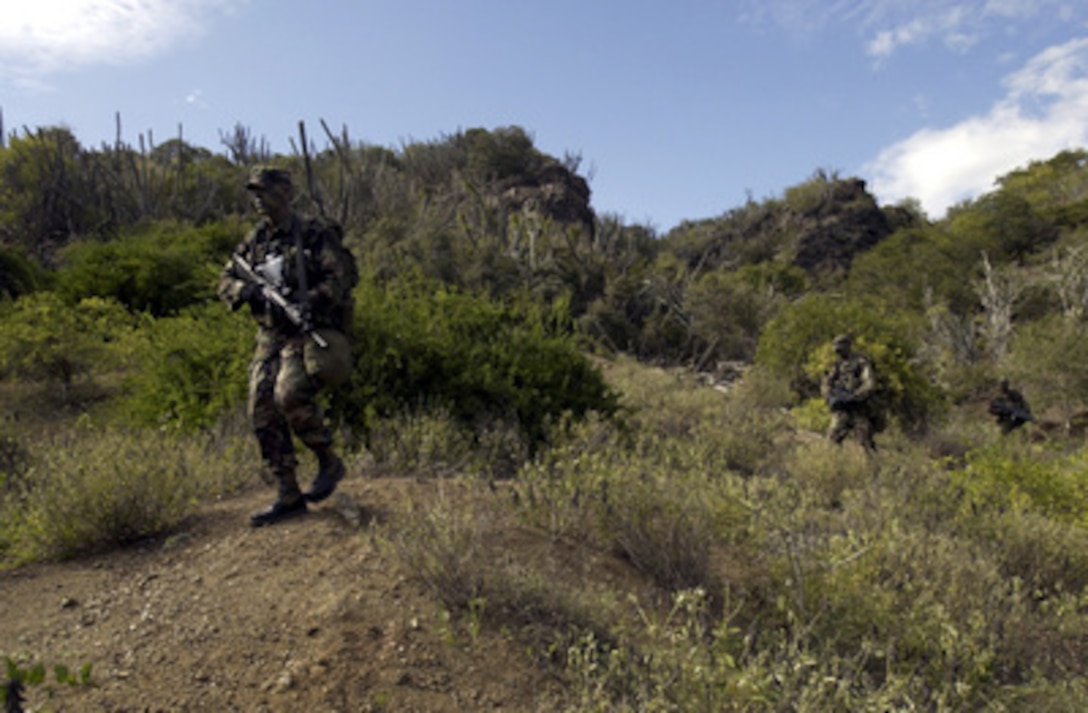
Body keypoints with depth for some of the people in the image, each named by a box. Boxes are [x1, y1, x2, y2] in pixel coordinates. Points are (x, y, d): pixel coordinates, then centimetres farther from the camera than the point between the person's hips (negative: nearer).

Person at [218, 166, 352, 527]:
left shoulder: (314, 234, -5)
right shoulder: (254, 239, 12)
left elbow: (337, 280, -14)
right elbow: (226, 281, 13)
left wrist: (307, 302, -29)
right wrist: (249, 290, -9)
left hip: (308, 334, -6)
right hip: (269, 337, 7)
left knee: (290, 395, -27)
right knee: (262, 412, 0)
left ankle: (329, 462, -2)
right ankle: (288, 497, 9)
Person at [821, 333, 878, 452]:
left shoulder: (861, 362, -7)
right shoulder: (839, 365, 12)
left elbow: (870, 384, -17)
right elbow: (826, 384, 11)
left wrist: (853, 396, -24)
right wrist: (829, 397, -9)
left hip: (859, 409, -5)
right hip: (841, 409, 5)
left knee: (866, 442, 0)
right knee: (833, 439, -7)